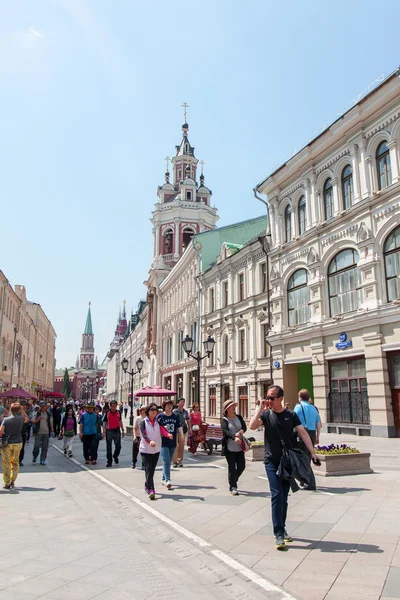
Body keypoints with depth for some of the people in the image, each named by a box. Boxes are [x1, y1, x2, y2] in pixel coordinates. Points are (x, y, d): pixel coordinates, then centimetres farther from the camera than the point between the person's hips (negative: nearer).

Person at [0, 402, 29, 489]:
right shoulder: (21, 419, -3)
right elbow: (27, 418, 21)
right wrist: (22, 410, 13)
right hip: (18, 443, 2)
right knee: (15, 463, 17)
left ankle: (7, 484, 9)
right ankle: (12, 481, 17)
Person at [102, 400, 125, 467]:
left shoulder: (118, 412, 4)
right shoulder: (107, 413, -6)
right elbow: (104, 422, -5)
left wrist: (123, 430, 11)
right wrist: (104, 431, -13)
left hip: (117, 431, 2)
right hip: (109, 431, -2)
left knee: (118, 446, 6)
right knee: (109, 448, 3)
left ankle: (115, 456, 33)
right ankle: (109, 462, 11)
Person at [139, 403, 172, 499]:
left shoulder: (158, 422, 5)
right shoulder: (143, 422, -6)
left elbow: (162, 430, -13)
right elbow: (143, 435, -21)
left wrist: (168, 434, -36)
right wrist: (150, 441, -40)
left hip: (156, 449, 4)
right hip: (145, 449, -4)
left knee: (152, 469, 12)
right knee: (148, 469, -12)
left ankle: (147, 486, 29)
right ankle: (151, 490, -13)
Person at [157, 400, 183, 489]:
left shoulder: (175, 416, 8)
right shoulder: (160, 416, -4)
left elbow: (179, 427, 4)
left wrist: (182, 435, -12)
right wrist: (163, 428, -20)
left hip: (173, 443, 5)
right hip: (163, 443, -5)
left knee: (168, 462, 14)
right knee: (166, 461, -13)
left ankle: (163, 479, 27)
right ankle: (167, 480, -13)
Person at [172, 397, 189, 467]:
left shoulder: (185, 412, 10)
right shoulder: (175, 411, -3)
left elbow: (188, 421, 16)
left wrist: (189, 428, 10)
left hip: (183, 429, 4)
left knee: (182, 446, 5)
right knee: (175, 445, -6)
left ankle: (180, 461, 14)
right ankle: (175, 461, 2)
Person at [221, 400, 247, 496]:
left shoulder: (239, 417, 8)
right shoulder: (224, 420, -5)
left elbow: (244, 427, -1)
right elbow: (225, 431, -20)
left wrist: (240, 432, -23)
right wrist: (235, 438, -35)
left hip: (239, 446, 5)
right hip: (229, 447, -5)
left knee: (242, 466, 8)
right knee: (232, 467, 1)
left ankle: (233, 481, 33)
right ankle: (233, 487, 13)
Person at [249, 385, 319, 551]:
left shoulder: (291, 415, 1)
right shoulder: (266, 414, -2)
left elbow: (303, 433, -2)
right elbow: (252, 425, -19)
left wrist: (312, 452, -10)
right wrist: (260, 408, -16)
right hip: (272, 461, -2)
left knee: (284, 497, 12)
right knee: (277, 495, -10)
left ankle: (282, 528, 27)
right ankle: (278, 534, -5)